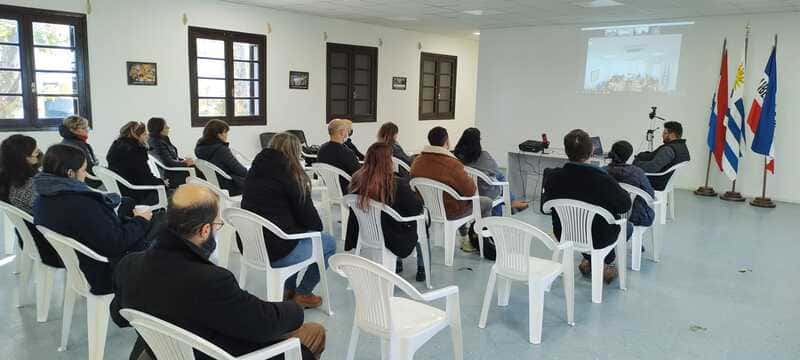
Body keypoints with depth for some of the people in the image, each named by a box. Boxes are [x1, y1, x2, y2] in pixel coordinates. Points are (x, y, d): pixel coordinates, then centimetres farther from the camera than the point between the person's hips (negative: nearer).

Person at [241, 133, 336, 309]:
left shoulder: (254, 171, 8)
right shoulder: (291, 175, -11)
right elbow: (310, 219, -7)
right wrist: (318, 226, 17)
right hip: (276, 253, -7)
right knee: (328, 242, 13)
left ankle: (288, 288, 27)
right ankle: (301, 294, 18)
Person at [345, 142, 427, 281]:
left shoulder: (357, 181, -16)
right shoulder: (397, 184, -29)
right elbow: (417, 208, -16)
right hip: (394, 239, -4)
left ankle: (397, 264, 45)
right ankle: (421, 268, 37)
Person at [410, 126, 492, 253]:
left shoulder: (417, 161, -10)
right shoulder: (452, 164, -29)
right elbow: (470, 191, -21)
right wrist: (471, 181, 1)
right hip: (449, 212, -7)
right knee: (487, 202, 15)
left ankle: (464, 238, 40)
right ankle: (474, 242, 24)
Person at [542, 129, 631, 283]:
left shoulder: (554, 177, -19)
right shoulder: (602, 180, -29)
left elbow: (546, 204, -1)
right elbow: (625, 204, -15)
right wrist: (622, 191, 7)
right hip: (597, 240, -3)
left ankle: (588, 261, 44)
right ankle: (603, 266, 41)